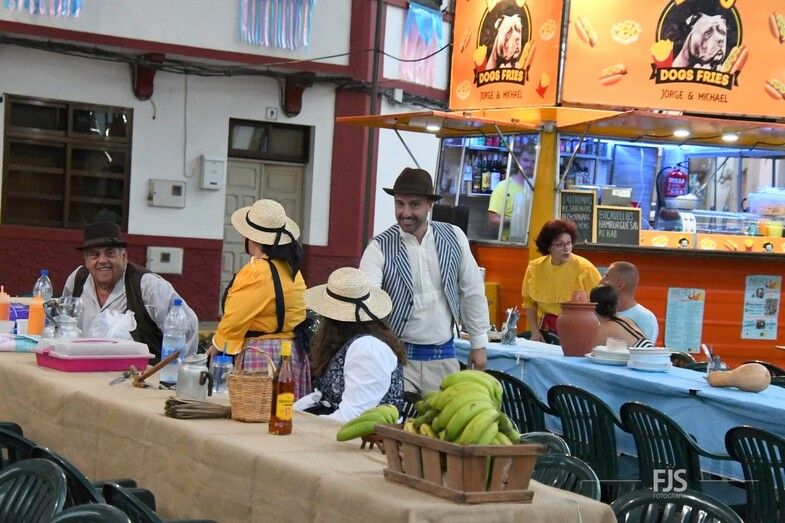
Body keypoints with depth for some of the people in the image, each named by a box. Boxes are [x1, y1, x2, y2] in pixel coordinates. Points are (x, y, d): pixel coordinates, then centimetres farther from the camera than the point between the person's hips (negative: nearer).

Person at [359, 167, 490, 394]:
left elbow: (472, 292, 9)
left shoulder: (454, 238, 1)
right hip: (399, 357, -3)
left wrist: (479, 344, 11)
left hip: (443, 358, 3)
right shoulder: (379, 248, -8)